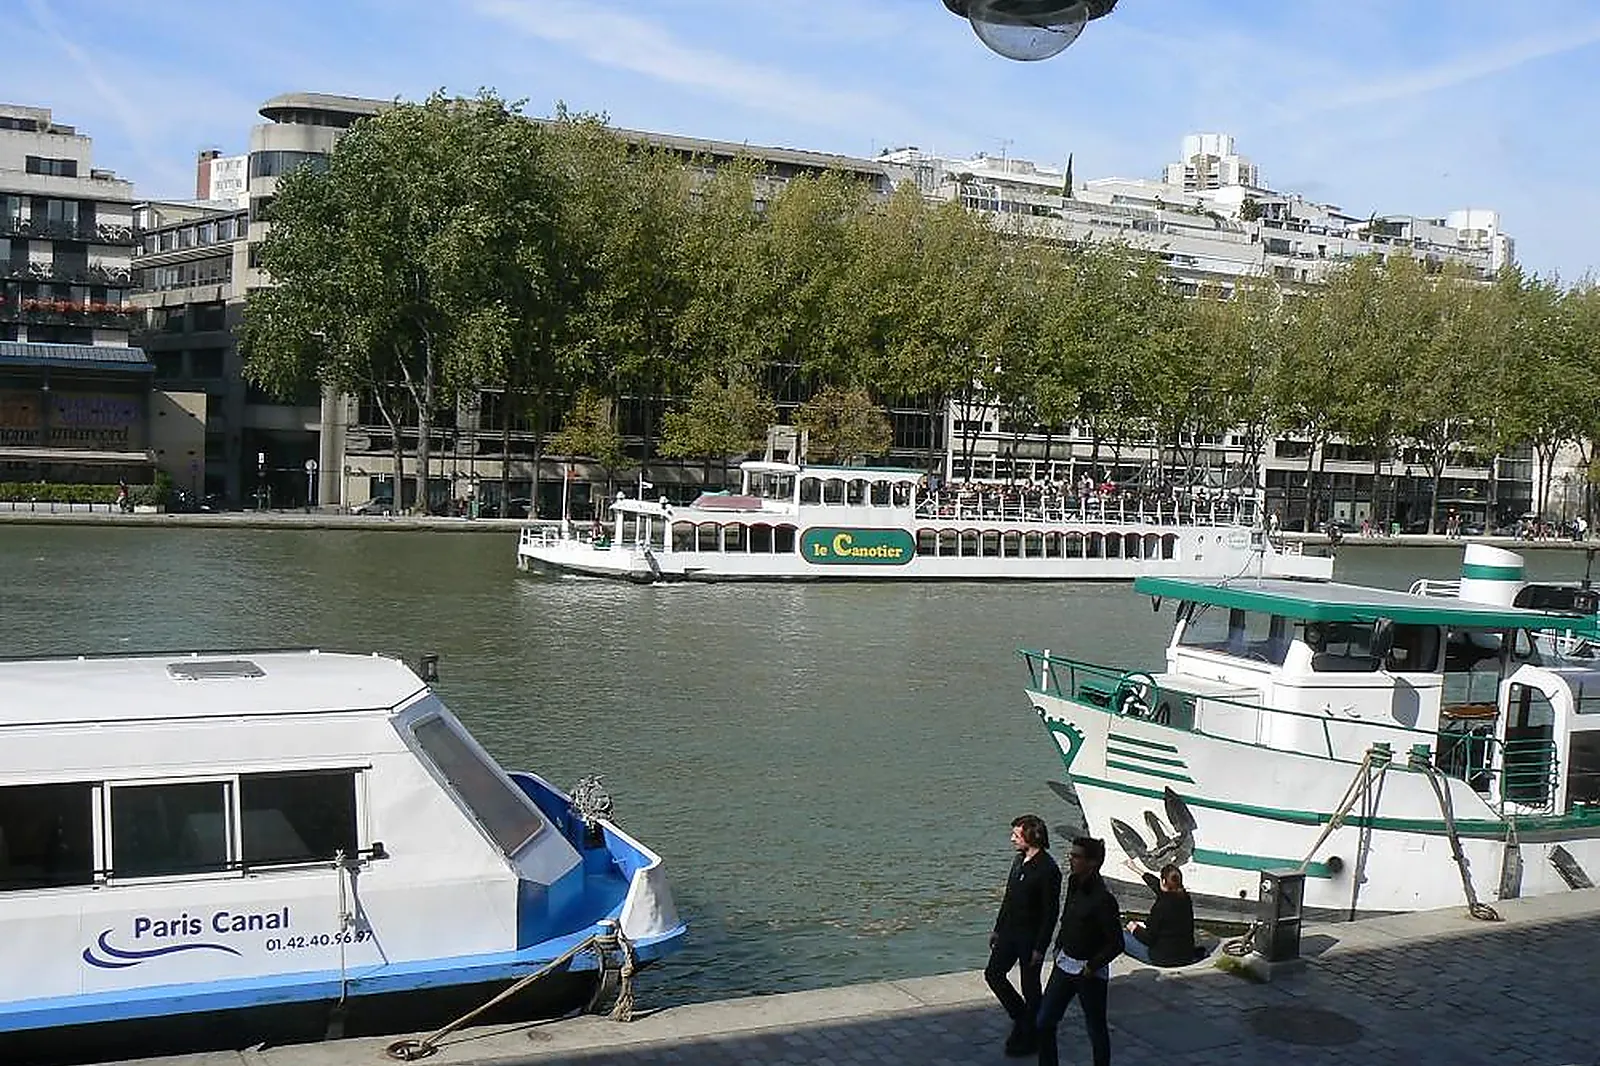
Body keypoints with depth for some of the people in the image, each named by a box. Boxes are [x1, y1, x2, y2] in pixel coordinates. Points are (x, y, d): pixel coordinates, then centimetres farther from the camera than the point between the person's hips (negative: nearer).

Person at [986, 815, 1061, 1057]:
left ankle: (1027, 1038, 18)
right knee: (993, 973, 11)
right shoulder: (1019, 860, 6)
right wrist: (998, 929, 17)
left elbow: (1050, 912, -19)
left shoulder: (1047, 869, -20)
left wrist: (1040, 948, -19)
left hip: (1031, 937, -8)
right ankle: (1021, 1017, 29)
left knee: (1030, 987, 4)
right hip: (1010, 932, 8)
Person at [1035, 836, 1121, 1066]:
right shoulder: (1074, 883, 0)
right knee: (1044, 1021, 9)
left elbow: (1116, 944, -18)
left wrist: (1091, 967, -18)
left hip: (1090, 972, -8)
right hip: (1064, 963, 8)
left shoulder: (1103, 899, -23)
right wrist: (1059, 946, 11)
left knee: (1096, 1029, 9)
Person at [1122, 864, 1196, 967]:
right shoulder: (1185, 899, -2)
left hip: (1164, 959, -8)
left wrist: (1135, 929, 4)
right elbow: (1157, 886, 19)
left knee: (1123, 938, 6)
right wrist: (1139, 872, 32)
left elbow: (1149, 939, -16)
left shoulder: (1161, 906, -24)